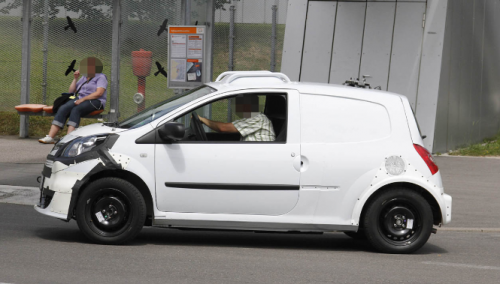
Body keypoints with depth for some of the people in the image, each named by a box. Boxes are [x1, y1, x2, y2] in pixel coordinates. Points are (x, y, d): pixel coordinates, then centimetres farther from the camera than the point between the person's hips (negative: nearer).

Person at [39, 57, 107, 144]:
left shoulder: (101, 77, 6)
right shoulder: (83, 78, 27)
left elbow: (99, 93, -11)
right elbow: (71, 91, 26)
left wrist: (83, 99, -18)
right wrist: (75, 78, 14)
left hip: (94, 101, -6)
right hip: (80, 99, 6)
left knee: (75, 110, -35)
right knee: (63, 109, -23)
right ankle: (50, 137, -34)